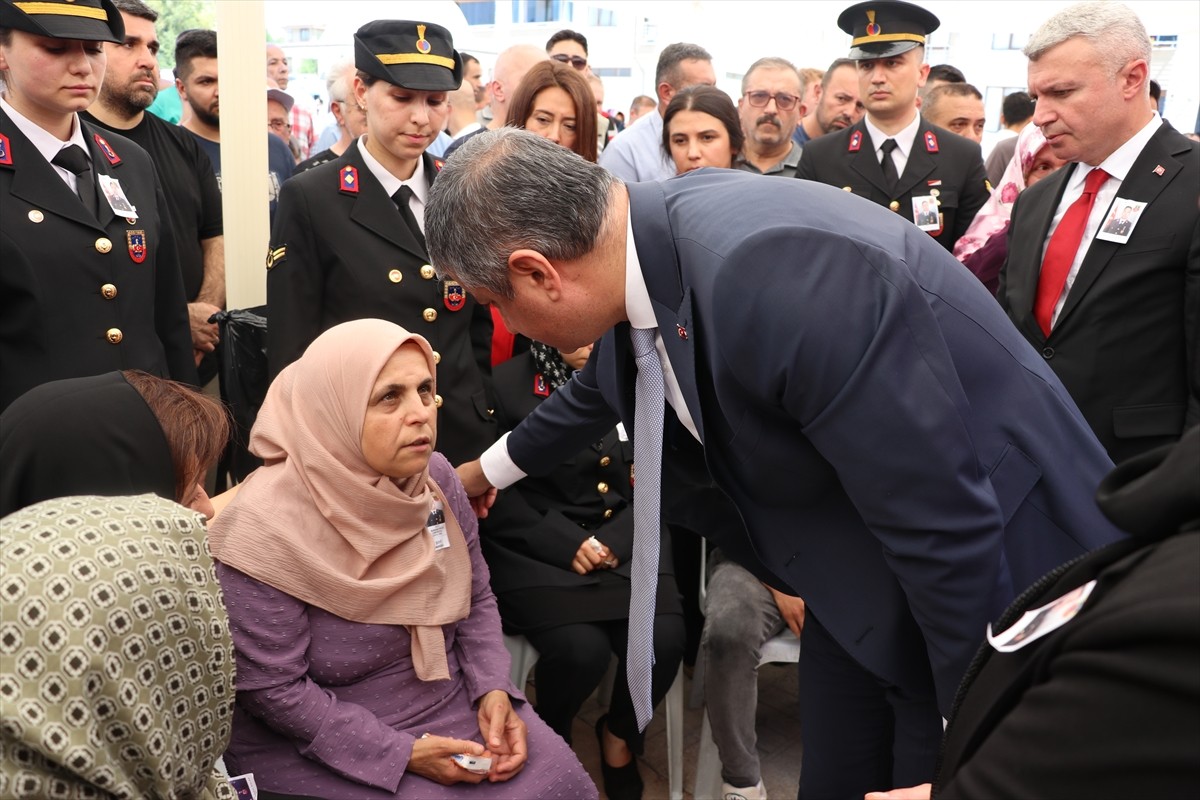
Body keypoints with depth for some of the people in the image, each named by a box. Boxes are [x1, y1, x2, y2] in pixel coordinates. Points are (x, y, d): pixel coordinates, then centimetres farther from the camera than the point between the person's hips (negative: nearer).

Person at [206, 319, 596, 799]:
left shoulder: (435, 478, -6)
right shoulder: (267, 527, -23)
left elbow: (475, 600, 6)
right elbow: (272, 688, -18)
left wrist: (493, 691, -9)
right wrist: (399, 753, -19)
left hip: (450, 699, 5)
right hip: (318, 742, -5)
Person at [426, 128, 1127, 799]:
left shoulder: (776, 278, -35)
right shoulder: (646, 236, -8)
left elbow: (946, 525, -30)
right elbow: (611, 379, 17)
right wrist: (495, 467, 34)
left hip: (990, 576, -7)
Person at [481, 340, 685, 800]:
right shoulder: (506, 385, -2)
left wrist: (617, 540, -10)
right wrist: (566, 544, -15)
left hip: (621, 541, 4)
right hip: (538, 550, -3)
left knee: (664, 639, -23)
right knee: (581, 650, -28)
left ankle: (619, 735, 11)